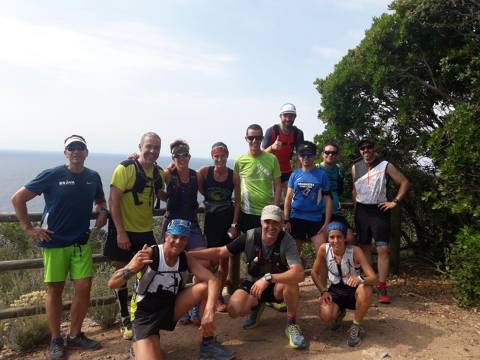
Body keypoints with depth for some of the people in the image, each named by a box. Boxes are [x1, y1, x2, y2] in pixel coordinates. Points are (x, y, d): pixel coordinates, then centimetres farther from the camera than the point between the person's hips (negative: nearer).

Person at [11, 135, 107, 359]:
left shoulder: (93, 177, 2)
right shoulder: (52, 176, -10)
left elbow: (100, 201, 22)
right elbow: (18, 199, -5)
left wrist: (102, 211, 1)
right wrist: (28, 228, -7)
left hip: (81, 242, 3)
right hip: (54, 242, -3)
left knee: (84, 288, 2)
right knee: (55, 290, 7)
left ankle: (75, 336, 22)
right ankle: (56, 340, 24)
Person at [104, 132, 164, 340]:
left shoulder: (159, 173, 2)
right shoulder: (125, 168, -15)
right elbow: (113, 201, -17)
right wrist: (120, 232, -20)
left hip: (146, 231, 5)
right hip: (124, 231, -5)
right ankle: (125, 320, 23)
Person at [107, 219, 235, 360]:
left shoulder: (185, 258, -7)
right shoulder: (149, 254, -20)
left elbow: (213, 280, -17)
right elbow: (112, 284, -23)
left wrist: (209, 312, -32)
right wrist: (132, 268, -43)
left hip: (170, 307, 4)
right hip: (145, 315, -4)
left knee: (205, 287, -14)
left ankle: (208, 344, -1)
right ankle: (139, 344, 11)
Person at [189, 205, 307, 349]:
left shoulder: (287, 241, -23)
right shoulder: (249, 236, -16)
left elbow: (299, 274, -36)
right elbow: (220, 252, -9)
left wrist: (268, 278, -45)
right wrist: (187, 254, -15)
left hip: (277, 286, -2)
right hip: (253, 283, 2)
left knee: (290, 281, -35)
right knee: (234, 310, -23)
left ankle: (291, 324, -9)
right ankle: (257, 306, 13)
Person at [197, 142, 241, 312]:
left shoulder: (234, 176, -4)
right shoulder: (204, 172, -7)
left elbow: (237, 202, -1)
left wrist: (234, 225, -6)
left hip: (229, 220, 1)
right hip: (211, 219, -1)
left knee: (225, 259, 10)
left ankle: (219, 294, 25)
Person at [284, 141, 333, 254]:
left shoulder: (321, 174, -1)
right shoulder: (295, 175, 3)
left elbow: (327, 199, -1)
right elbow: (288, 198, 4)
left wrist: (327, 222, -6)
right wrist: (286, 220, -2)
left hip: (316, 219, -1)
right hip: (296, 218, 2)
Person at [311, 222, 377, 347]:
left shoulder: (355, 251, -22)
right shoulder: (324, 249, -16)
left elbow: (374, 278, -28)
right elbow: (314, 272, -1)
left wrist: (360, 279, -49)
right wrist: (323, 291, -11)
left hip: (354, 290, -1)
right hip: (334, 290, 2)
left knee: (367, 290, -36)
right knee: (326, 316, -27)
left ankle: (356, 326, -9)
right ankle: (339, 313, 15)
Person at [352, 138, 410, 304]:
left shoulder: (385, 165, -3)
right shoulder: (355, 167, 7)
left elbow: (404, 182, 0)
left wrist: (395, 201, -8)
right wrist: (355, 208, 6)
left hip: (379, 209, -3)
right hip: (361, 210, 3)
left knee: (383, 248, -10)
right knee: (364, 247, 10)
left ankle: (382, 288, -4)